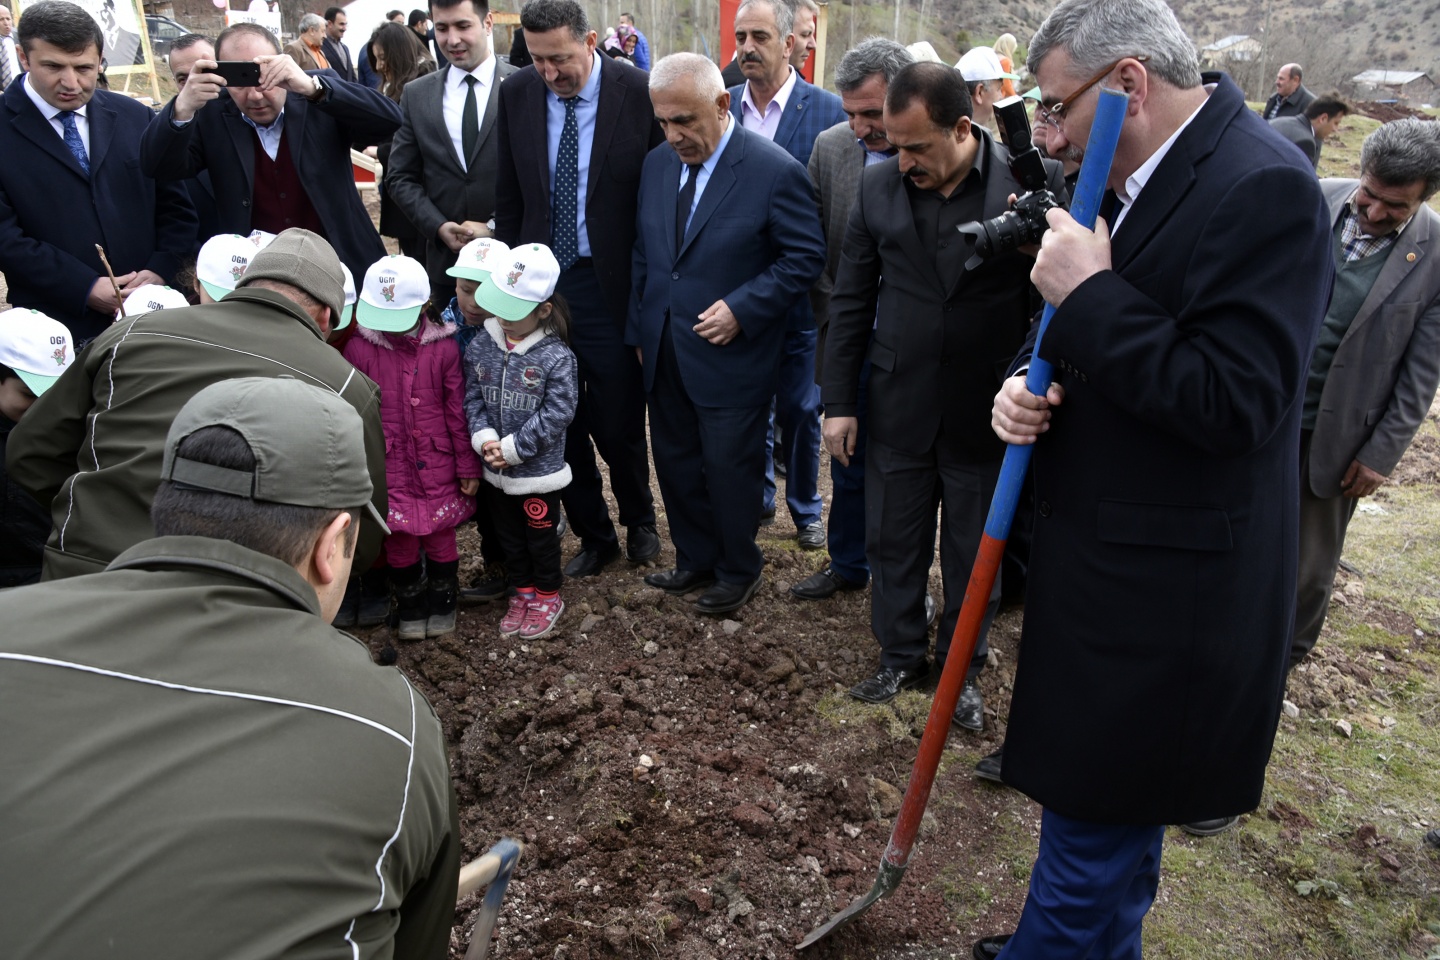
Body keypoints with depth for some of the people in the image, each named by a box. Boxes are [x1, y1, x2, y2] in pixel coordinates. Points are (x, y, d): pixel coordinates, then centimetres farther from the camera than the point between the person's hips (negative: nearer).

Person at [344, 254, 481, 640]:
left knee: (440, 534, 10)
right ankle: (410, 605, 31)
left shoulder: (443, 348, -7)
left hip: (437, 466, 0)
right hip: (388, 468, 0)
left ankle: (442, 601, 33)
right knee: (399, 539, 9)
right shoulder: (359, 349, -6)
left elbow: (458, 412, -2)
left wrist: (468, 467, 1)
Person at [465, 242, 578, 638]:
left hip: (539, 470, -5)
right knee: (509, 536, 20)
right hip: (496, 471, 5)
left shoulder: (556, 357, -18)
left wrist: (513, 447, -19)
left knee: (541, 536, 13)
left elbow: (557, 413, -19)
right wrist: (484, 438, -15)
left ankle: (547, 596, 33)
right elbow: (472, 398, 1)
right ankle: (521, 591, 39)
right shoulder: (481, 346, -3)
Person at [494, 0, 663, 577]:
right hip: (539, 281, 4)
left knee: (617, 422, 3)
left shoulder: (638, 93, -8)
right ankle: (593, 535, 30)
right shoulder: (516, 95, 3)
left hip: (609, 285, -3)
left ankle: (639, 520, 33)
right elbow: (509, 195, 10)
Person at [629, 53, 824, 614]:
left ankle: (739, 572, 27)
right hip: (663, 354, 6)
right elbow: (643, 254, 13)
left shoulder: (775, 172, -14)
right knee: (675, 463, 15)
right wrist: (637, 331, 11)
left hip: (730, 355, -6)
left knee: (729, 468, 5)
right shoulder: (657, 165, 6)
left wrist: (741, 309, -18)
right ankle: (695, 559, 35)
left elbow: (806, 258, -11)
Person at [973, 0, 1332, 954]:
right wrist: (1028, 382, -5)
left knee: (1094, 824, 3)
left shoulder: (1263, 188, -18)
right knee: (1108, 809, 26)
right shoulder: (1139, 181, 9)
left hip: (1165, 595, -9)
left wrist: (1088, 291, -21)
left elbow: (1232, 403, -25)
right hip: (1108, 559, 9)